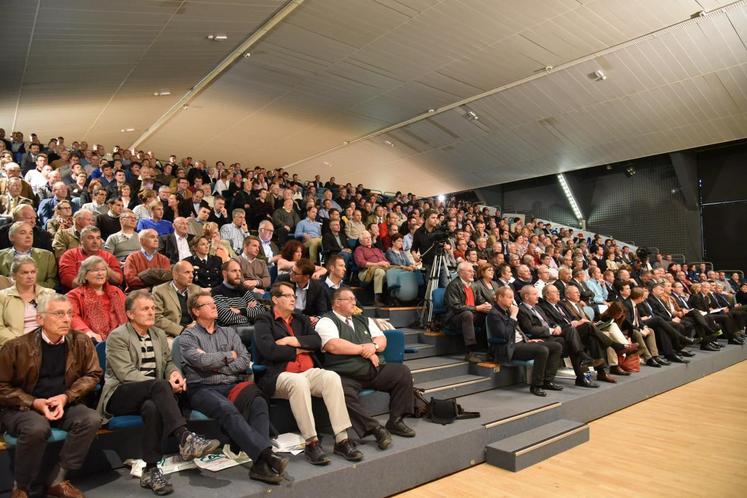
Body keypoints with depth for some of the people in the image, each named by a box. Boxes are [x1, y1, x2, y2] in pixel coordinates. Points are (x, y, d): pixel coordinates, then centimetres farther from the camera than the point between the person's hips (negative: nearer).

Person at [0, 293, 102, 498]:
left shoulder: (81, 342, -5)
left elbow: (92, 374, 2)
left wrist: (66, 397, -13)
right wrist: (35, 403, -18)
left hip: (64, 404, 3)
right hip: (21, 408, -3)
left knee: (92, 419, -25)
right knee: (37, 428, -35)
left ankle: (56, 480, -9)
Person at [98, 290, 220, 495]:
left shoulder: (159, 334, 15)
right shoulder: (117, 336, -5)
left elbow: (168, 363, 22)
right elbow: (126, 374, -15)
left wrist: (175, 373, -5)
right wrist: (165, 385, -23)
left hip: (149, 394, 4)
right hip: (120, 396, -4)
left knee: (153, 407, -35)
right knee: (160, 385, -36)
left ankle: (151, 470, -30)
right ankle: (184, 438, -45)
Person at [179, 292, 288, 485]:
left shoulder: (228, 333, 21)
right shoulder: (188, 336, 9)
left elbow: (245, 361, 8)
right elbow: (202, 361, -11)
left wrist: (218, 366, -4)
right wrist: (228, 356, 3)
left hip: (231, 385, 4)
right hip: (203, 389, -4)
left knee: (259, 403, -28)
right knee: (227, 409, -36)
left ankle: (260, 464, -36)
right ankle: (266, 454, -44)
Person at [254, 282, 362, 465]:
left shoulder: (301, 319, 24)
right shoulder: (264, 322, 8)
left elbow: (317, 342, 8)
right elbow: (269, 351, -10)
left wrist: (290, 340, -4)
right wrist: (299, 350, 1)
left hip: (309, 371, 5)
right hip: (279, 376, -4)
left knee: (332, 377, -26)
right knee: (298, 381, -37)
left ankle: (342, 439, -26)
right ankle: (311, 443, -29)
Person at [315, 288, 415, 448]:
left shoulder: (364, 320, 24)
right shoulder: (326, 322, 3)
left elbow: (382, 339, 17)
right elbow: (333, 346, -14)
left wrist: (374, 346, -8)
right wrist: (363, 349, -6)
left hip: (375, 369, 6)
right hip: (345, 374, -6)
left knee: (403, 372, -12)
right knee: (343, 393, -36)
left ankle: (395, 421, -2)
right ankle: (375, 428, -25)